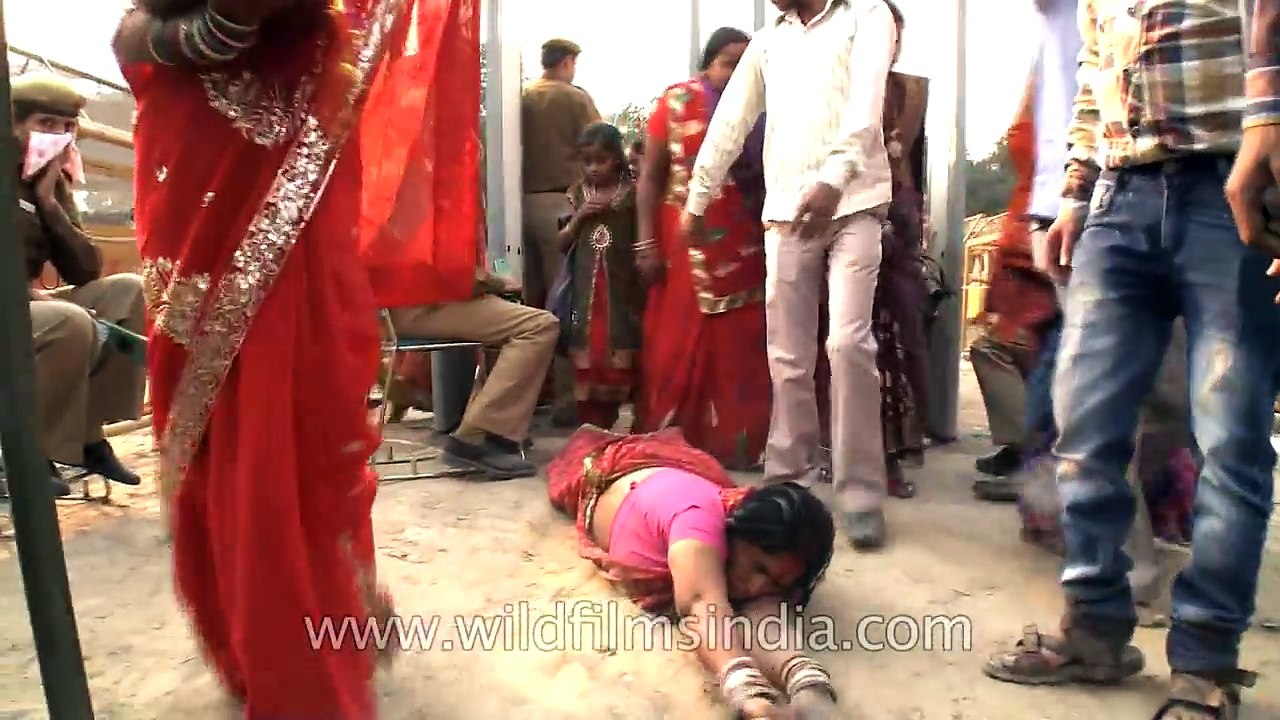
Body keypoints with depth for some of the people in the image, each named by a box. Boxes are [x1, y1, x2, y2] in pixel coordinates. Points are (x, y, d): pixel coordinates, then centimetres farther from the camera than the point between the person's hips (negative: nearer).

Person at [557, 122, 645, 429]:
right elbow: (563, 244, 8)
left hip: (621, 288, -2)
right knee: (586, 361, 3)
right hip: (585, 289, 3)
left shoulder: (632, 193, -1)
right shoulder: (578, 194, 8)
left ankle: (606, 426, 11)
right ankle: (591, 427, 12)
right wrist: (579, 217, -4)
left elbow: (643, 240, -1)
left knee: (617, 360, 0)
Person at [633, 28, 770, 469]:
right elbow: (651, 176, 1)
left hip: (745, 249, 2)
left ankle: (736, 442, 13)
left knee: (741, 348, 3)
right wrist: (647, 243, -6)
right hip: (686, 246, -2)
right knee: (678, 346, 2)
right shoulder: (677, 102, 1)